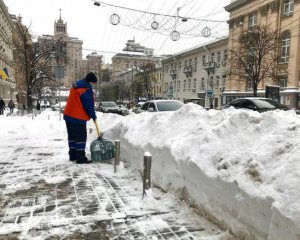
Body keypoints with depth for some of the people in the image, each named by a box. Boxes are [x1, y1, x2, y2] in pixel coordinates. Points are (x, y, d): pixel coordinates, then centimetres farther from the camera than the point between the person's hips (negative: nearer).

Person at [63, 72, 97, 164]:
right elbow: (89, 105, -14)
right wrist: (93, 115, 1)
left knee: (72, 136, 15)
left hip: (68, 115, 10)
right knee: (81, 137, -4)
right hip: (78, 117, -10)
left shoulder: (76, 86, 14)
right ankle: (80, 158, -3)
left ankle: (73, 155, 23)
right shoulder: (86, 89, -16)